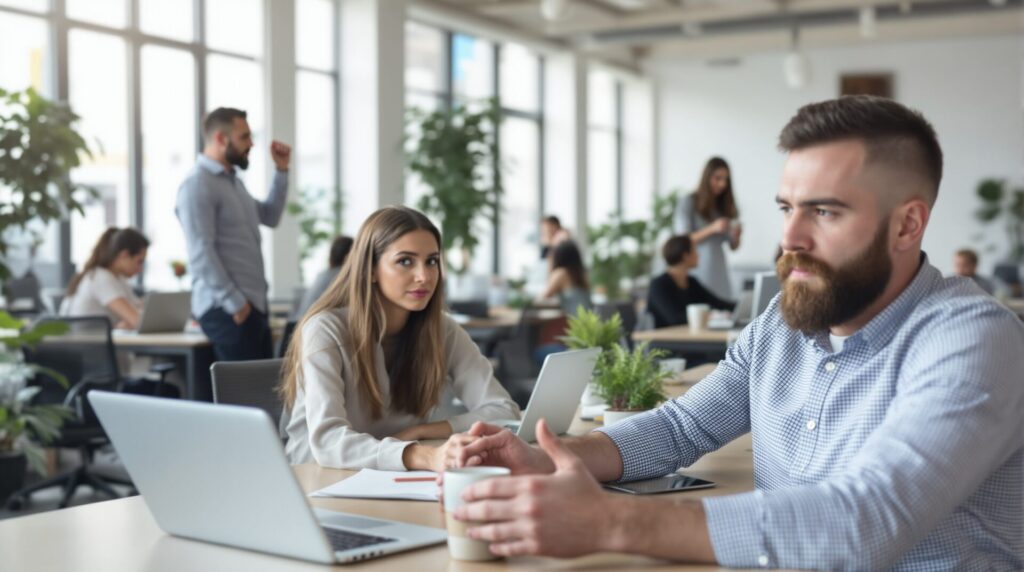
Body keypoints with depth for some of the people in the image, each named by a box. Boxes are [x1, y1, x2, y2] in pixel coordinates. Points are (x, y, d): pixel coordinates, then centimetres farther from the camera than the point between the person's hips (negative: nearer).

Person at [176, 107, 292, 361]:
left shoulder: (233, 181, 17)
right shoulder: (197, 185, -13)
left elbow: (270, 216, 27)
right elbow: (201, 253, -19)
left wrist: (281, 171, 18)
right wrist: (234, 303, -20)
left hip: (253, 303, 10)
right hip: (226, 309, -9)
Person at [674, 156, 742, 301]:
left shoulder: (726, 205, 11)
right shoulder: (689, 202, -2)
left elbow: (734, 246, 13)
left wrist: (736, 235, -10)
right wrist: (712, 229, -18)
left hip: (719, 273, 4)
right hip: (697, 271, -4)